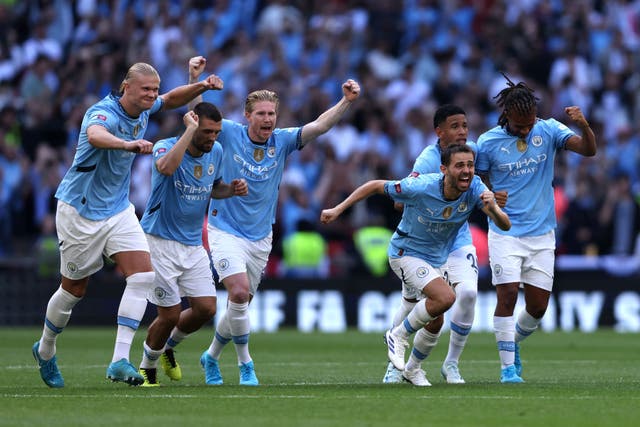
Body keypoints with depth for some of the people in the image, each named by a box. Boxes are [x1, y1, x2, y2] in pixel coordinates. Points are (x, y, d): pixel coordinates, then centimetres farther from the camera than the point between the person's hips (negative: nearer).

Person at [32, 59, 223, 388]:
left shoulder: (143, 109, -1)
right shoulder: (102, 113, -26)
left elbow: (172, 99, 21)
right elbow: (95, 136, -51)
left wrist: (201, 86, 2)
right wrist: (128, 144, -71)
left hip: (118, 210, 7)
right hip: (80, 211, -7)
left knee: (143, 275, -13)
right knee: (74, 290, 6)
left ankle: (119, 361, -16)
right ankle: (45, 352, 33)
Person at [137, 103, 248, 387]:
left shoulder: (216, 152, 1)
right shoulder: (166, 147, -18)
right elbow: (166, 167, -43)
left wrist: (231, 189, -3)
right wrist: (190, 130, -37)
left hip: (194, 244, 6)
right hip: (161, 242, -6)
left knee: (206, 308, -2)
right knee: (170, 315, -7)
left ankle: (167, 348, 26)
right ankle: (147, 367, 20)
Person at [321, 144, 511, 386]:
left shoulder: (475, 188, -19)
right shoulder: (420, 187, -30)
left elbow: (505, 226, -25)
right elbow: (375, 186, -17)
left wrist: (493, 208, -48)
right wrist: (338, 209, -18)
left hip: (437, 260, 6)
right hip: (406, 254, -6)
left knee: (435, 322, 14)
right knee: (446, 297, -28)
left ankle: (413, 369, 41)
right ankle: (398, 336, -6)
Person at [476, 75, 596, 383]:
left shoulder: (548, 130, -3)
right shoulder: (488, 142, -6)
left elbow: (588, 150, -13)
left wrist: (583, 125, -33)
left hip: (541, 234, 2)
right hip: (505, 234, -2)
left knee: (538, 306, 3)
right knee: (507, 295, -15)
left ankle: (513, 342, 32)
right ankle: (508, 366, -4)